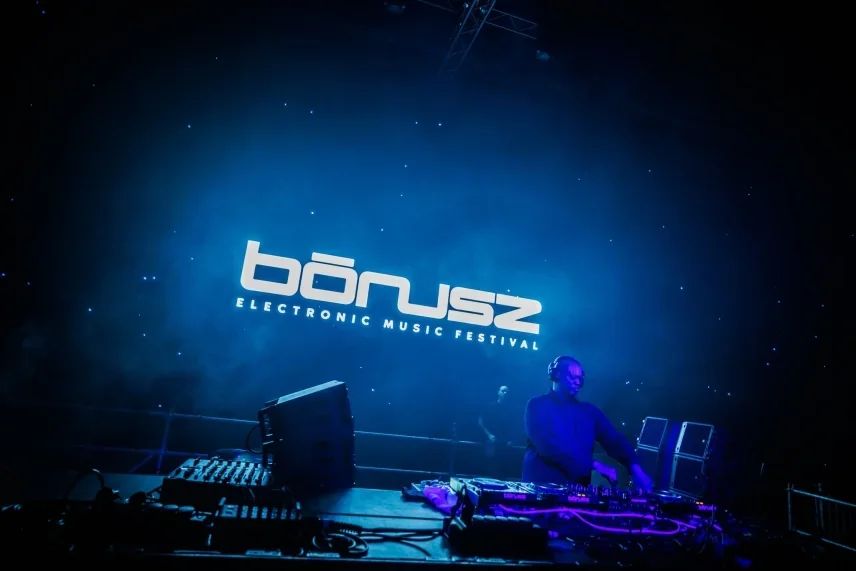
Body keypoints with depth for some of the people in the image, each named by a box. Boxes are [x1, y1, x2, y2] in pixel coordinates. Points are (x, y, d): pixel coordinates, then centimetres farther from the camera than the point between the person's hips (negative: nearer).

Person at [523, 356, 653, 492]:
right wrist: (594, 465, -18)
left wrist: (635, 468, -16)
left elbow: (614, 440, 1)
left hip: (578, 489, 5)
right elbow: (548, 445, -16)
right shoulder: (537, 405, -3)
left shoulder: (589, 410, 12)